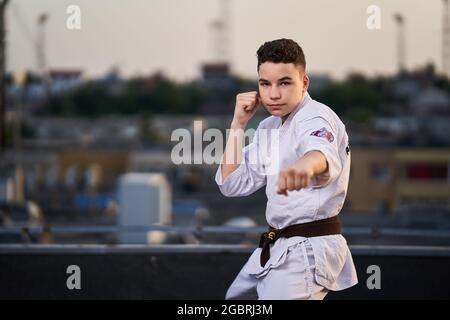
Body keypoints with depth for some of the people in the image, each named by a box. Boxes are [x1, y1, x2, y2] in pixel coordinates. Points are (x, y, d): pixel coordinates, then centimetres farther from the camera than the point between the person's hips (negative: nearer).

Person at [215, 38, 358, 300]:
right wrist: (239, 123, -1)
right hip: (279, 246, 10)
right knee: (236, 298, 28)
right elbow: (233, 185, 8)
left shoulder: (317, 118, -19)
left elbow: (323, 152, -45)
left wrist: (304, 165, -71)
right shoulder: (269, 126, 11)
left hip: (308, 250, -10)